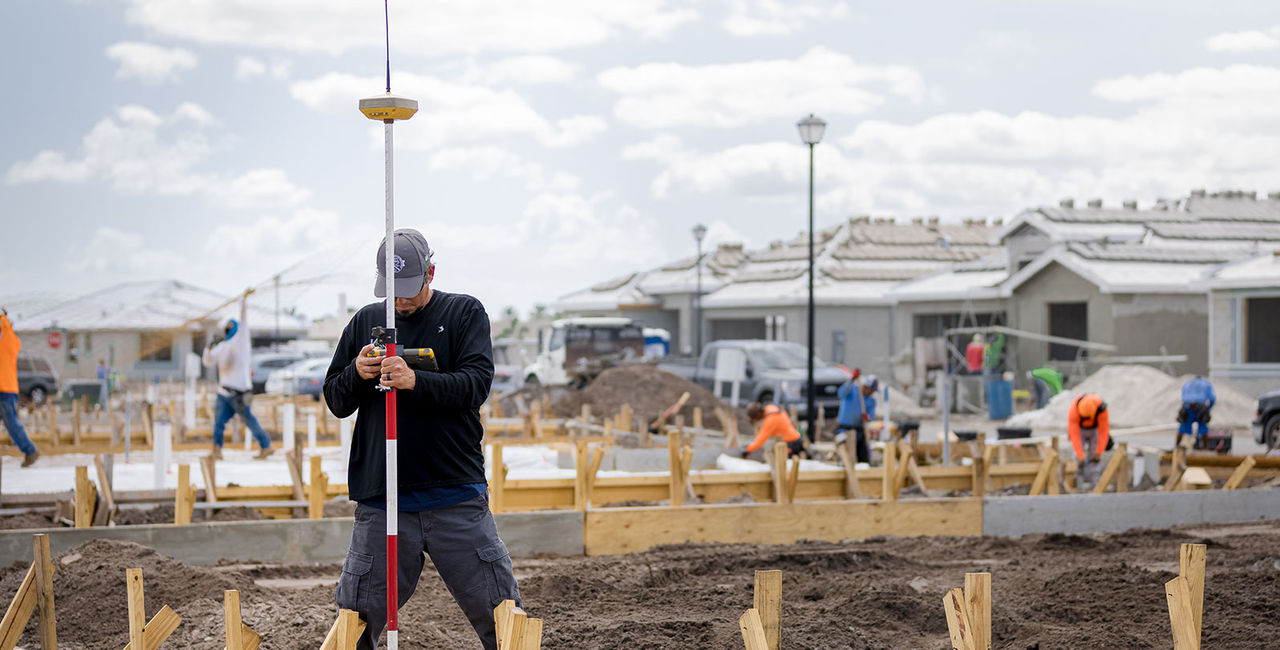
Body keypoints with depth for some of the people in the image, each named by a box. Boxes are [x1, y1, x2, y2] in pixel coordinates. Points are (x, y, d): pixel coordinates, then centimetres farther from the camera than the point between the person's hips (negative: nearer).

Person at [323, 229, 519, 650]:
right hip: (380, 499, 2)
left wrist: (415, 381, -25)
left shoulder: (465, 313, 6)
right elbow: (335, 402, 16)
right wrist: (357, 374, -6)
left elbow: (476, 384, -9)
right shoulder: (366, 321, 14)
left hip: (457, 493, -2)